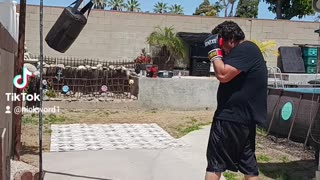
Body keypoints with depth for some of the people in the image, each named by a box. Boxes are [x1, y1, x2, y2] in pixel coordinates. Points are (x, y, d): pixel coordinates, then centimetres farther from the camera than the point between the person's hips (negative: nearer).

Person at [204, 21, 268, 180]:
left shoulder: (245, 49, -15)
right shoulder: (246, 50, 17)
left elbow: (223, 75, -23)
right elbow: (229, 76, 20)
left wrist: (214, 52, -11)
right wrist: (219, 54, 8)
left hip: (231, 117, -10)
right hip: (245, 117, 10)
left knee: (215, 162, 1)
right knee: (248, 163, 12)